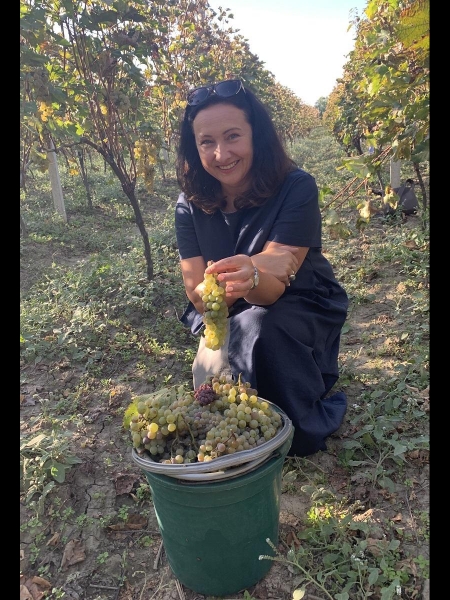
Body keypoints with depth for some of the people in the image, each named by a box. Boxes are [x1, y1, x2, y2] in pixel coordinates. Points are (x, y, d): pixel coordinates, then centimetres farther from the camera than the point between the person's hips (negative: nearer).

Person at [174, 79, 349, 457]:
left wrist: (251, 279, -52)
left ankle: (305, 428, -9)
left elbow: (273, 289, -27)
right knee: (211, 376, -23)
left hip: (303, 311, -2)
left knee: (256, 327, -33)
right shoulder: (191, 205, -11)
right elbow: (199, 298, -15)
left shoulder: (297, 189, -21)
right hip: (229, 321, 3)